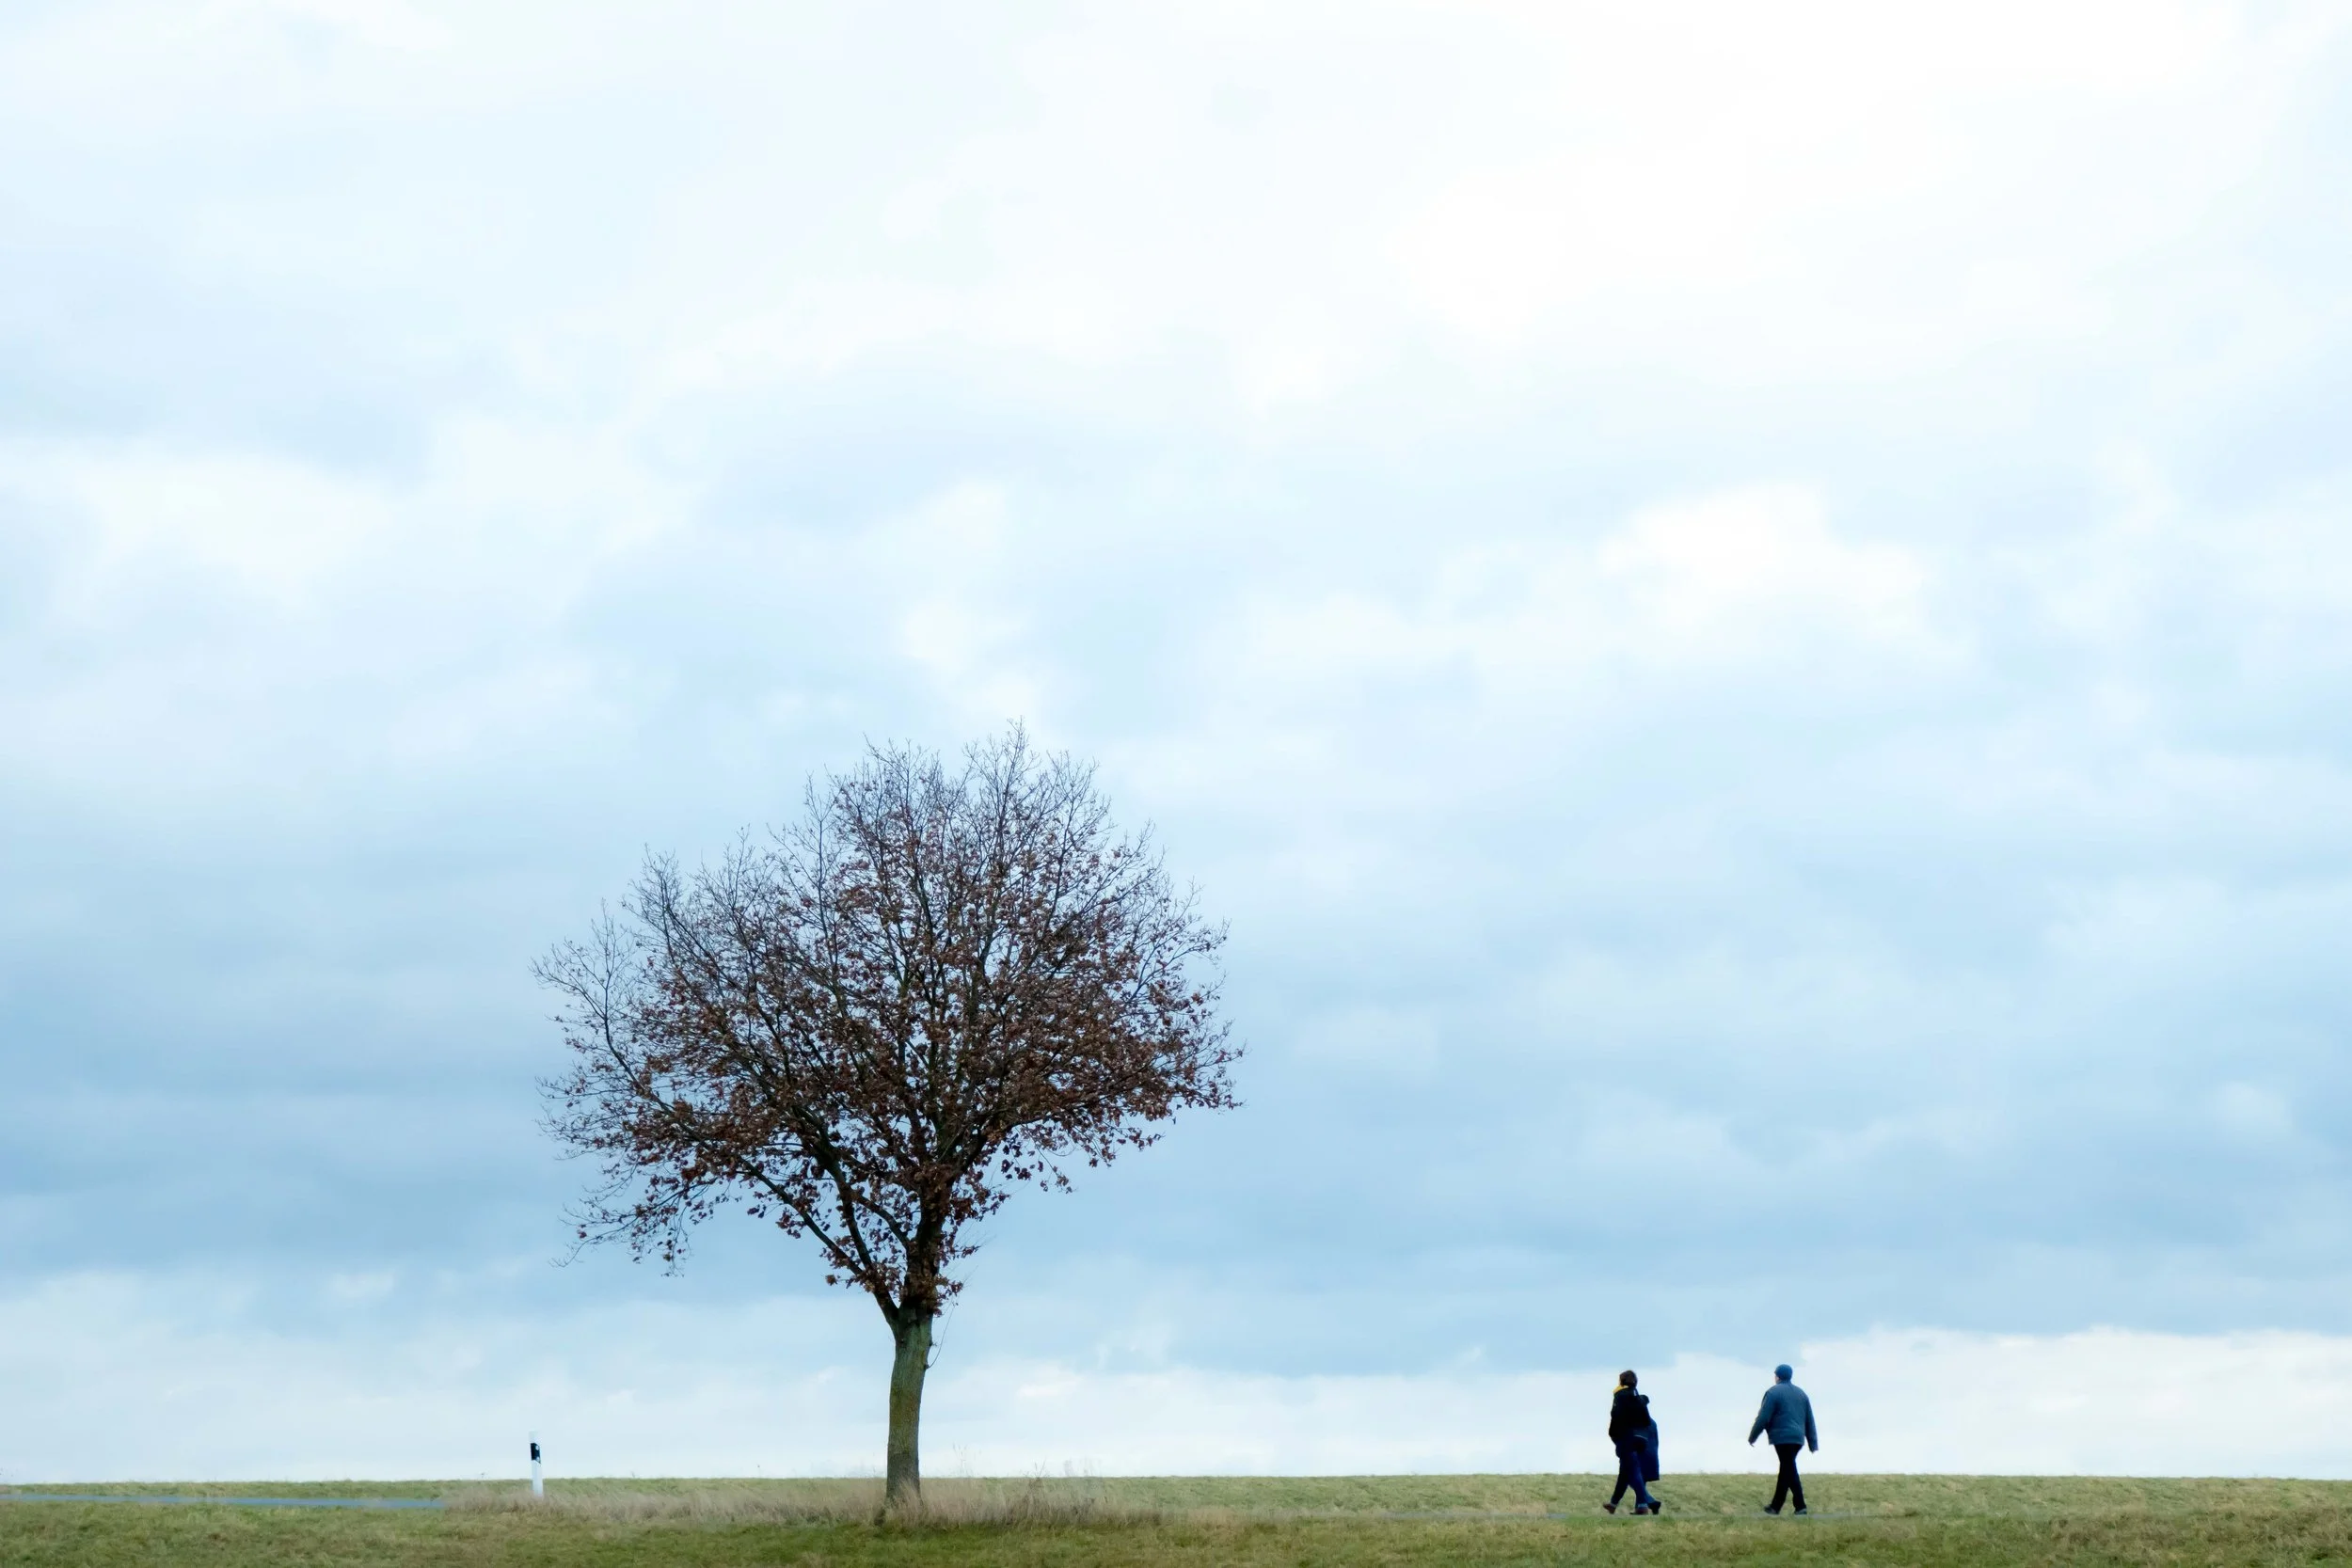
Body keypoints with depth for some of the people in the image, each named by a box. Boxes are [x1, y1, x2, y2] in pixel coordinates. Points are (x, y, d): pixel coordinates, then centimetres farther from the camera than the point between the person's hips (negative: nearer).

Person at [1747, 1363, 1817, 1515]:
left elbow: (1763, 1418, -8)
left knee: (1789, 1471, -7)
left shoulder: (1773, 1392, -3)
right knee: (1786, 1470, 14)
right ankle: (1775, 1506, 19)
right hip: (1798, 1438, 7)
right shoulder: (1801, 1393, 17)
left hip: (1782, 1437, -7)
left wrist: (1752, 1437, 3)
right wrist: (1813, 1443, 18)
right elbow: (1810, 1420, 17)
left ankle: (1800, 1506, -15)